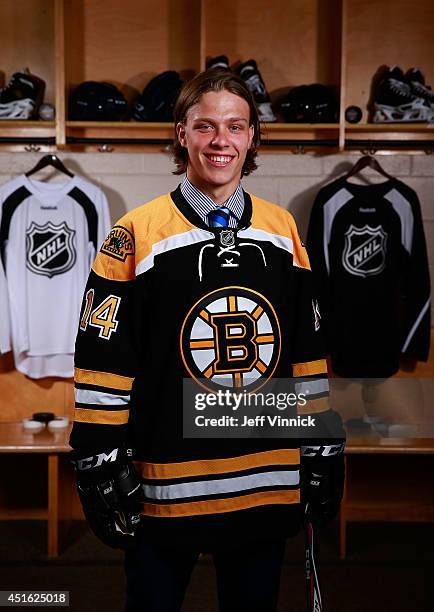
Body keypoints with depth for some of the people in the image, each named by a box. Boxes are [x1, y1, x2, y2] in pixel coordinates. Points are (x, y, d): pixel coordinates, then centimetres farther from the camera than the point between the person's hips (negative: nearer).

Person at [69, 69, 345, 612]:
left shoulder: (282, 230, 6)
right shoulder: (137, 232, -5)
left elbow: (307, 352, 10)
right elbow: (102, 364, -6)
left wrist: (323, 449, 9)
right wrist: (100, 467, -8)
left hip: (268, 486, 4)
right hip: (166, 486, -3)